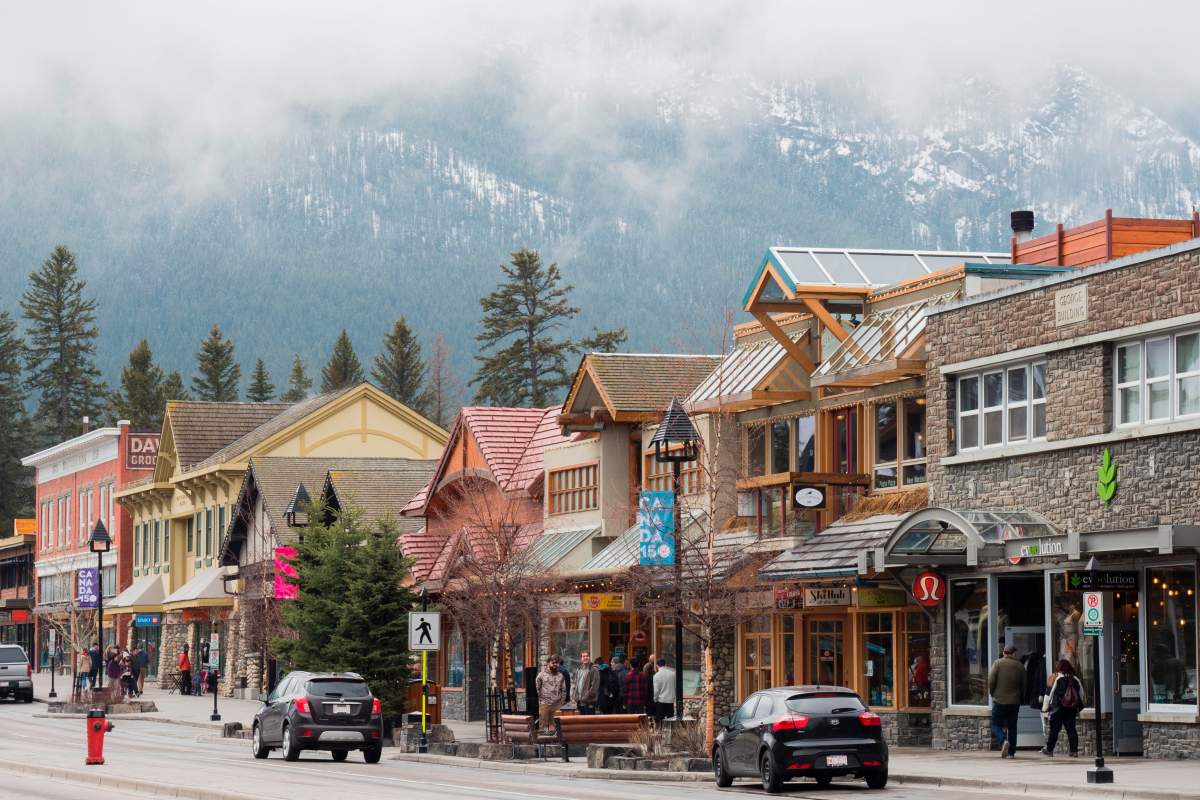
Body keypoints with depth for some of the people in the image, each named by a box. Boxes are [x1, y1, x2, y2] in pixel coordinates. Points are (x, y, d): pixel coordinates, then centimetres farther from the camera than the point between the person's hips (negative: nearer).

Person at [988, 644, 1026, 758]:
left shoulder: (998, 663, -5)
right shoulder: (1020, 666, 3)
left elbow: (991, 680, -9)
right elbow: (1023, 685, 9)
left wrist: (992, 693, 7)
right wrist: (1021, 699, 21)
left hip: (999, 700, -3)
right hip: (1014, 702, 3)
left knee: (996, 725, 6)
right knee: (1012, 727, 10)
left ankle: (1003, 740, -21)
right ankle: (1011, 752, 9)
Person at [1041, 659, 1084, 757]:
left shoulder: (1055, 677, -5)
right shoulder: (1075, 679, 7)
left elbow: (1049, 693, -4)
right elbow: (1081, 694, 13)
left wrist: (1045, 707, 3)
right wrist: (1078, 708, 23)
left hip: (1058, 708, -3)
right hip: (1072, 709, 3)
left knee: (1054, 729, 6)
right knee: (1071, 729, 5)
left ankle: (1049, 749, 13)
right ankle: (1074, 750, -2)